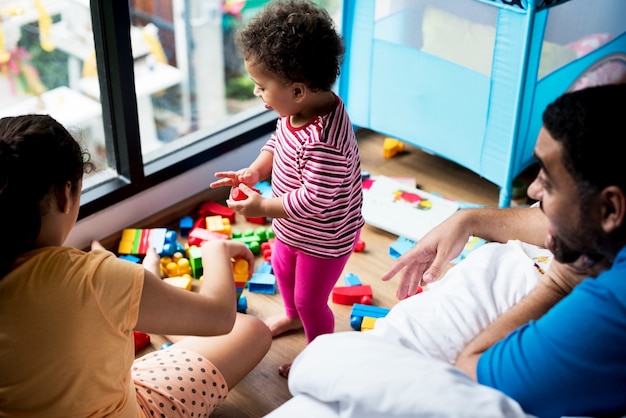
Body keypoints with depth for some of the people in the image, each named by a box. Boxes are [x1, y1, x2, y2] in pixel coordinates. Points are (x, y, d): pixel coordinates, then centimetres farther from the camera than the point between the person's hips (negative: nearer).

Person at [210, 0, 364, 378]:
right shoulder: (296, 110, -14)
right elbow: (276, 144, 4)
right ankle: (292, 317, 61)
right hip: (294, 229, 9)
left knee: (310, 298, 12)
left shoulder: (325, 142, -41)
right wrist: (253, 172, -11)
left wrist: (262, 206, -26)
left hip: (324, 239, -9)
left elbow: (313, 201, -35)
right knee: (283, 267, 31)